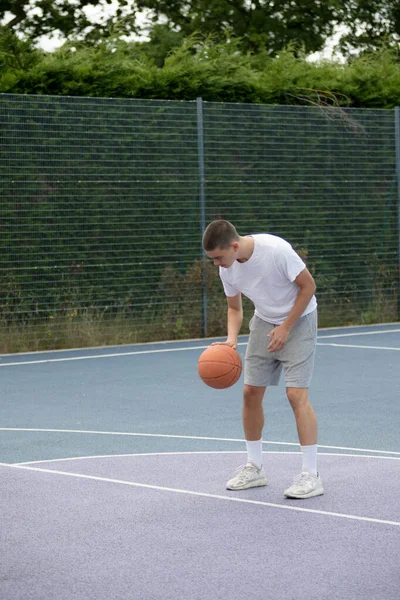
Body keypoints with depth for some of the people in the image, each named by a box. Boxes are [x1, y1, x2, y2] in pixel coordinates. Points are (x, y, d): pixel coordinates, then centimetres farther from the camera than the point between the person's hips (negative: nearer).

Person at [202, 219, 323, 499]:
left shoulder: (276, 249, -30)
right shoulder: (227, 268, -10)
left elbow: (308, 285, -19)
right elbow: (235, 309, 4)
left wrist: (285, 328, -19)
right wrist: (231, 339, -15)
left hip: (298, 319, -6)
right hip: (264, 321, 6)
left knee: (297, 394, -16)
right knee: (251, 392, 3)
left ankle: (311, 475, -12)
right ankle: (255, 468, 18)